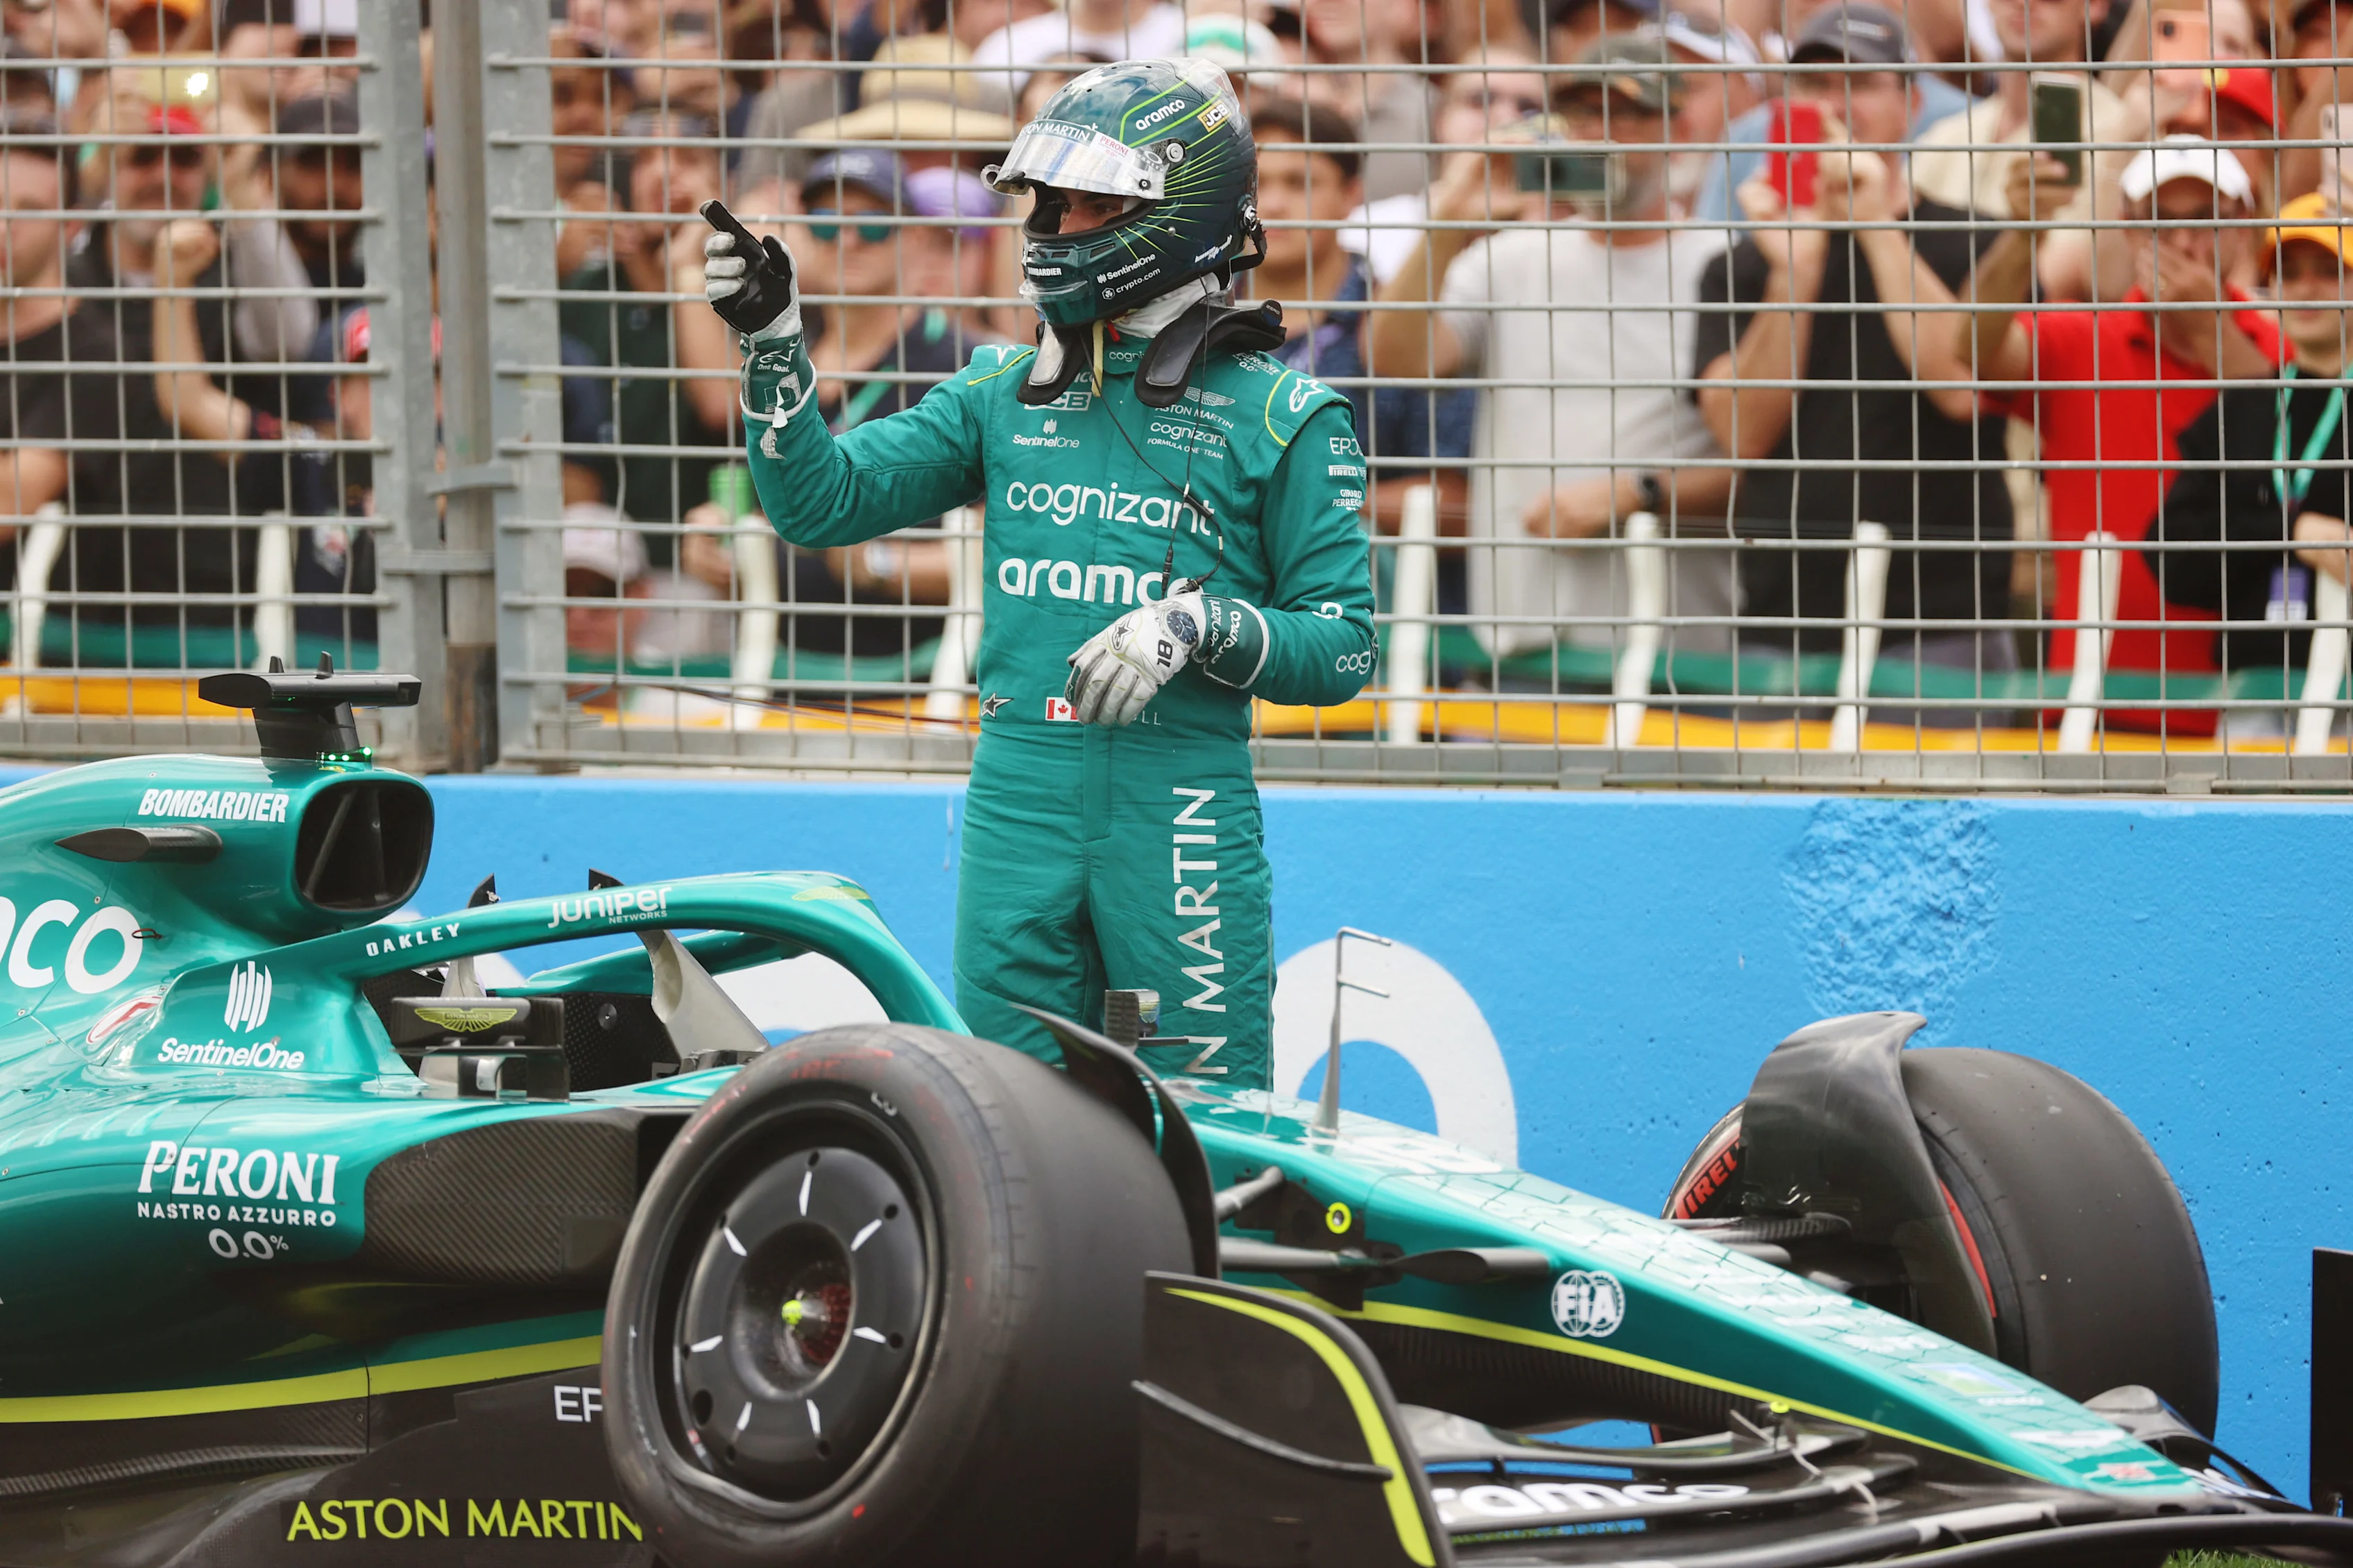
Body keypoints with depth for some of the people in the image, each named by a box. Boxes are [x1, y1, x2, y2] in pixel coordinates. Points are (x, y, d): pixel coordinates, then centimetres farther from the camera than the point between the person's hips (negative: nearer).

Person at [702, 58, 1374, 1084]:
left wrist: (1197, 627, -17)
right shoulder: (1004, 392, 14)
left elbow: (1343, 649, -2)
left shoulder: (1280, 416, 0)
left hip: (1180, 814, -4)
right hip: (1016, 800, 4)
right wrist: (772, 343, -3)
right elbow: (823, 500, 8)